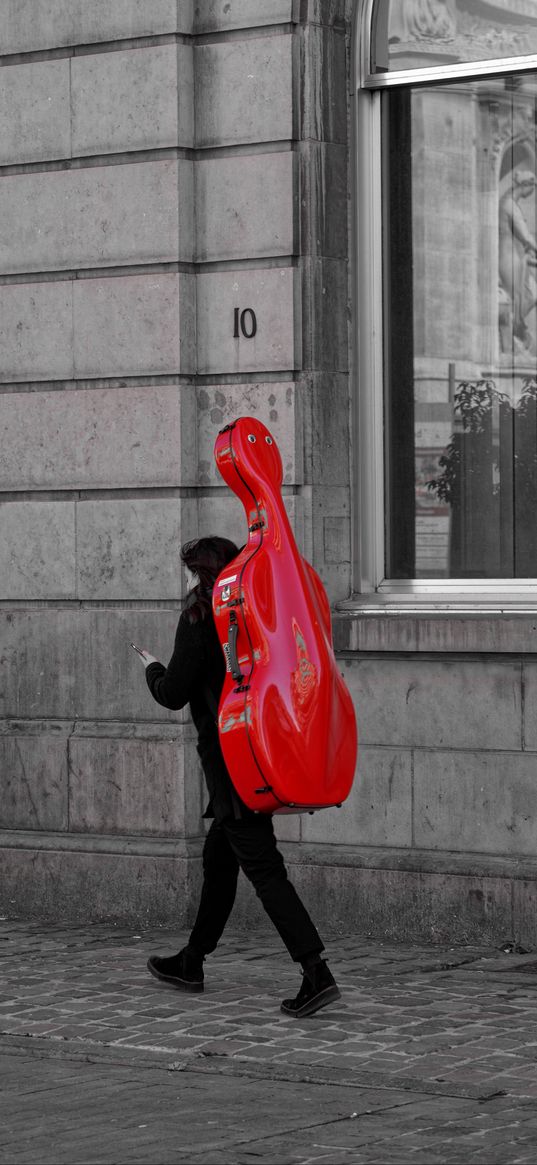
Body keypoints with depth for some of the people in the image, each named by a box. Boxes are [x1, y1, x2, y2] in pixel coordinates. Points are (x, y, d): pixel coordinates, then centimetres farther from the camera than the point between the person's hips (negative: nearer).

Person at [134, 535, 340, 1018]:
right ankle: (192, 963, 34)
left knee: (263, 867, -10)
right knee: (218, 855, 21)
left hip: (229, 756, -8)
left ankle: (317, 973, -20)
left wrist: (153, 669, 11)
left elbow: (173, 694, -10)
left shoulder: (199, 617, -10)